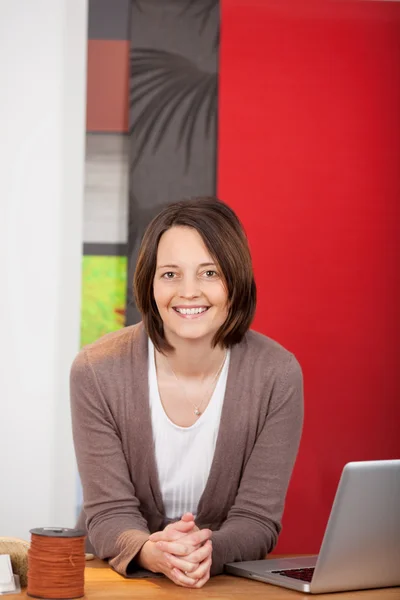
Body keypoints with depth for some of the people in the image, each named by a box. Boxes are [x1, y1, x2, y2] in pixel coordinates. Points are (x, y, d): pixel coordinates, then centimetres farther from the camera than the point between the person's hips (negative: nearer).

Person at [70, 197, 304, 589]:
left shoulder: (277, 375, -9)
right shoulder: (97, 371, -10)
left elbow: (258, 518, -8)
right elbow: (109, 512, -9)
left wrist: (208, 553, -29)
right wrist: (151, 553, -31)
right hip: (114, 576, 0)